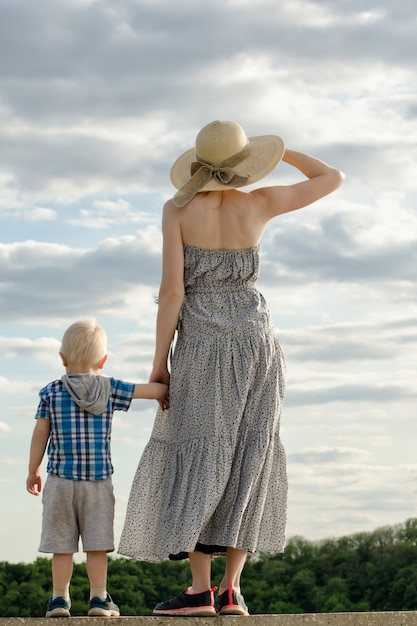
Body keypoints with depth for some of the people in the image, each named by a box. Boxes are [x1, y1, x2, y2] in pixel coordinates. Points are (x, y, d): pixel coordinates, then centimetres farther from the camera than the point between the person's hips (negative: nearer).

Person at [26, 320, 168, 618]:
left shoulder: (51, 392, 0)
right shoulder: (110, 389, -1)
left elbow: (40, 434, 1)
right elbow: (154, 390, -1)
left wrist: (33, 470, 11)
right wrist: (165, 393, 21)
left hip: (60, 479, 0)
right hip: (98, 480, 0)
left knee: (62, 544, 5)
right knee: (97, 544, 4)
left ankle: (60, 598, 7)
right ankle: (99, 598, 5)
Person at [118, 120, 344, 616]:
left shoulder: (177, 208, -7)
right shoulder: (260, 204, -2)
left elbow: (172, 288, -11)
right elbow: (333, 178, 10)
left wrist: (159, 360, -6)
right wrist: (279, 151, 18)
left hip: (201, 346, -2)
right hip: (255, 339, 2)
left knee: (197, 459, -2)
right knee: (246, 459, 5)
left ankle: (200, 591, -11)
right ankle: (232, 589, -1)